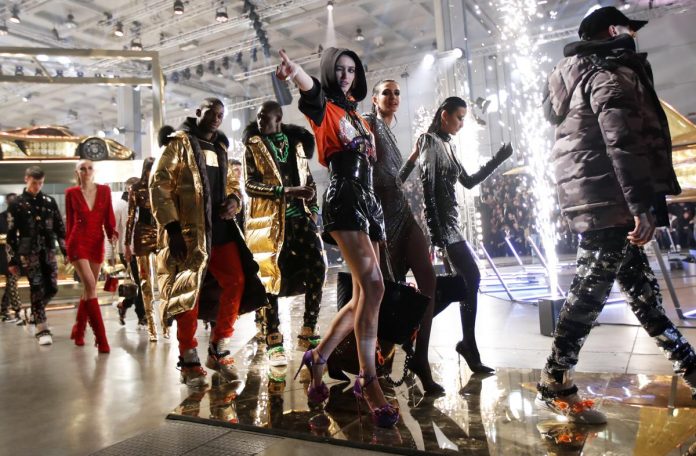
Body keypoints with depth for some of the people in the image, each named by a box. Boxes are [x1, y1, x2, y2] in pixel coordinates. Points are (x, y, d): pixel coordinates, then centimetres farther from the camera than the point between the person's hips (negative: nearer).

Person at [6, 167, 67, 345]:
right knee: (37, 288, -6)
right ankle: (42, 329, 0)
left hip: (48, 250, 3)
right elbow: (11, 234, 0)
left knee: (52, 288, 4)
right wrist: (12, 260, -3)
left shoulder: (50, 202, 8)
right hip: (28, 252, -3)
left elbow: (60, 228, 10)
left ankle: (36, 313, 31)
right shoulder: (16, 204, 0)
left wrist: (66, 251, 5)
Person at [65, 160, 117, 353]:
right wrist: (68, 245, 9)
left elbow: (108, 217, 6)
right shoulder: (71, 193, 1)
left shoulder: (104, 190, 5)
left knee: (89, 288, 12)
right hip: (78, 242, -3)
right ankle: (101, 339, -14)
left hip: (97, 242, 3)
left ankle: (78, 330, 31)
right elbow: (70, 221, 7)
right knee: (90, 286, -14)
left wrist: (113, 233, -11)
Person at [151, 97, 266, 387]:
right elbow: (159, 185, -7)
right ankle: (189, 359, 11)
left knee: (237, 281, 0)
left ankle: (218, 349, 14)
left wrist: (234, 199, 1)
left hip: (220, 228, 6)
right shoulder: (179, 143, 1)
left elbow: (231, 183, 26)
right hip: (189, 230, -6)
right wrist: (171, 225, -16)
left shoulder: (220, 148, 21)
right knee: (189, 289, -1)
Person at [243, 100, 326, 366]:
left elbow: (309, 179, 19)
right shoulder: (254, 145, 4)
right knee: (271, 278, -2)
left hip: (298, 216, 3)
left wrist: (313, 210, 7)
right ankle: (273, 343, 10)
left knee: (317, 267, -6)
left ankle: (308, 334, 9)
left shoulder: (296, 142, 13)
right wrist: (287, 191, -19)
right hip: (269, 220, -3)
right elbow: (250, 185, -8)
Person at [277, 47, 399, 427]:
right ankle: (369, 382, -15)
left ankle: (318, 357, 22)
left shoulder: (357, 116, 26)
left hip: (367, 201, 8)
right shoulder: (324, 108, 3)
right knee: (372, 286, -22)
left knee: (363, 295, 7)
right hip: (343, 200, -8)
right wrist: (293, 70, -41)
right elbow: (310, 89, -22)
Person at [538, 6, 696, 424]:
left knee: (640, 284, 15)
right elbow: (624, 144, -20)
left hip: (596, 199, 11)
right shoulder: (610, 74, -7)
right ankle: (555, 384, -2)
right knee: (591, 289, -8)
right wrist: (642, 206, -23)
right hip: (607, 199, -11)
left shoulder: (587, 73, 24)